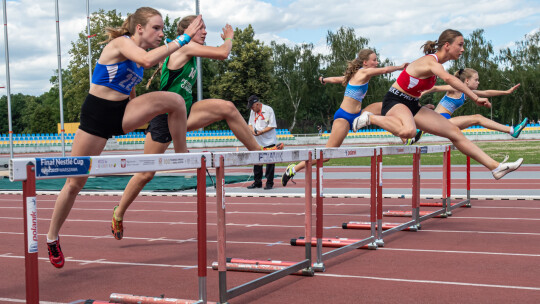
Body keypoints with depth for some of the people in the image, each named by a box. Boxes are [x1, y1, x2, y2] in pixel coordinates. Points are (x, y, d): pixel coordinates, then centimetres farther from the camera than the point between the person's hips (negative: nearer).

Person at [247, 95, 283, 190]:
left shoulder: (268, 110, -10)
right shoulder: (252, 112, 9)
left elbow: (272, 125, -11)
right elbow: (250, 124, 16)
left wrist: (261, 132, -21)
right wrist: (252, 130, -6)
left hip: (269, 142, -6)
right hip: (257, 142, 6)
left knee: (269, 162, -2)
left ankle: (269, 183, 5)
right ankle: (257, 182, 17)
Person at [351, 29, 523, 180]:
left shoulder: (435, 63, 8)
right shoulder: (430, 62, -22)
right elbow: (448, 79, -42)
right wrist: (475, 98, -46)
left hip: (412, 105, 9)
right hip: (395, 101, -9)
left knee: (454, 132, 1)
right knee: (409, 131, -43)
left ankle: (494, 166, 2)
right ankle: (370, 118, -16)